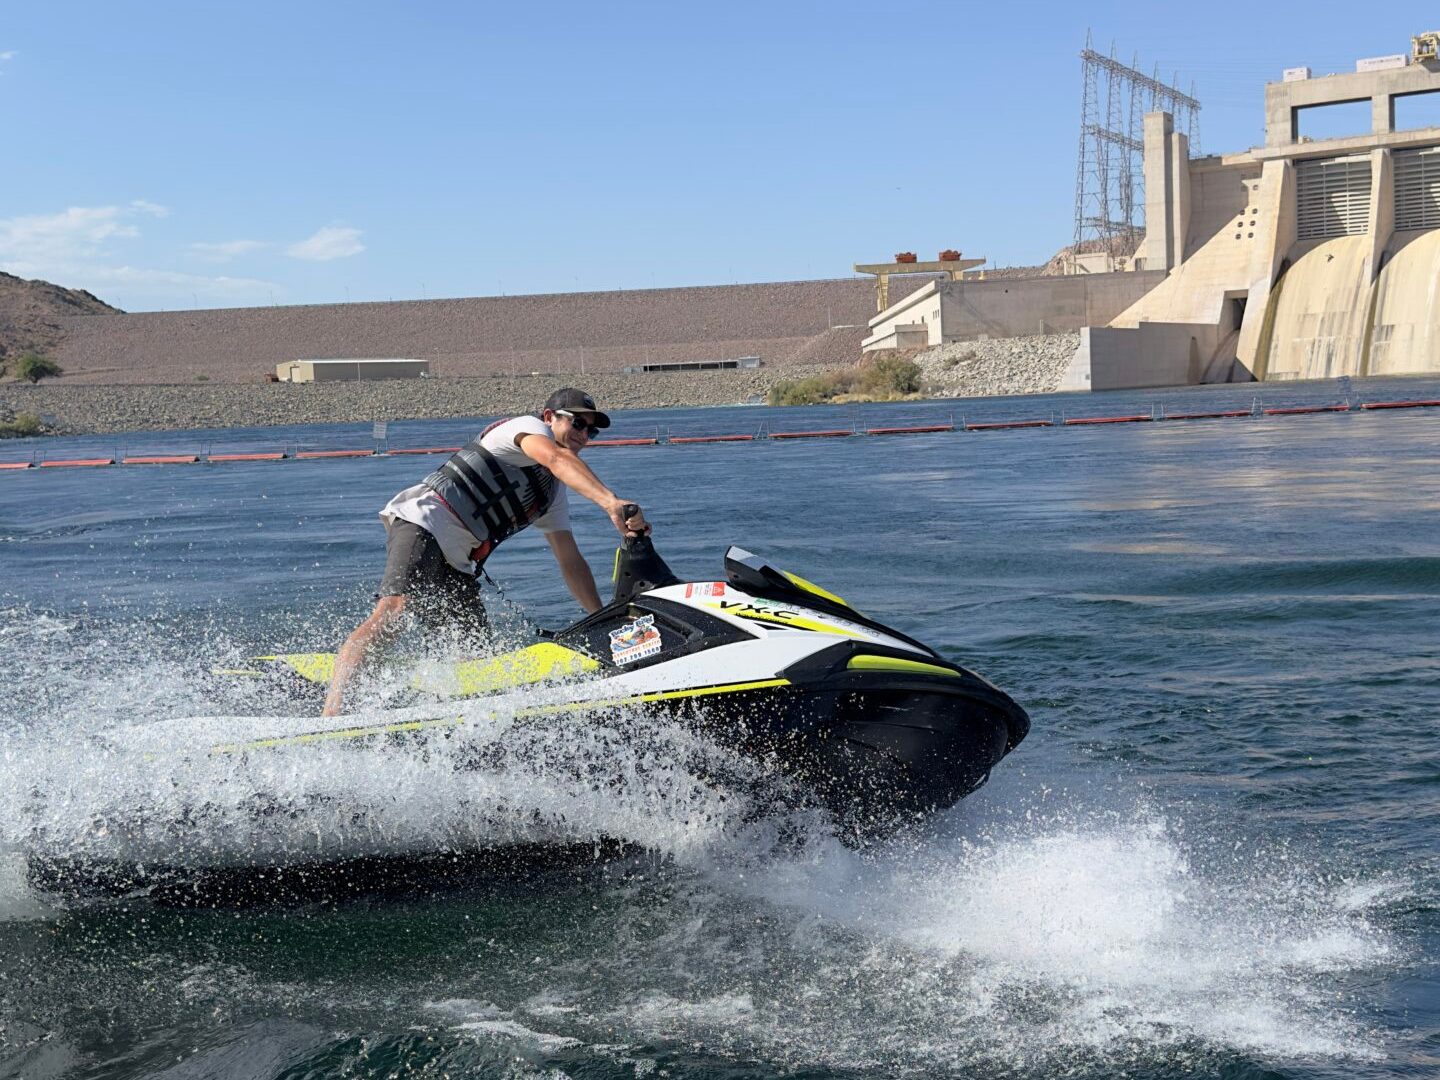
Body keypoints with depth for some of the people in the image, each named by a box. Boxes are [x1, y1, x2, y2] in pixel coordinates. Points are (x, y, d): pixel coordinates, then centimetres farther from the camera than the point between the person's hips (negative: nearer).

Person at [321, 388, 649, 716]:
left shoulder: (554, 494, 26)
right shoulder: (529, 426, 1)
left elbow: (571, 562, 26)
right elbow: (557, 459, -22)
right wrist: (611, 502, -37)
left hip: (458, 566, 10)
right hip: (421, 523, -10)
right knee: (393, 612, -29)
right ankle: (331, 713, -39)